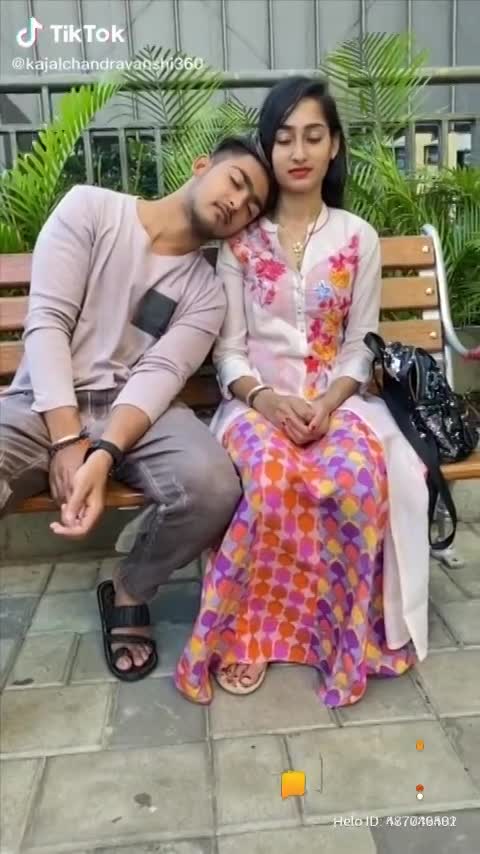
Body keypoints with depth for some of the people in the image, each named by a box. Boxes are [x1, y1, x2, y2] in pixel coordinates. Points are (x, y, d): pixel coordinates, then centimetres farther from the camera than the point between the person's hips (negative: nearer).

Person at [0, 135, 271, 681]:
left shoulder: (207, 290, 8)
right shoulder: (90, 208, 3)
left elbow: (160, 373, -7)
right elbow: (45, 323, -7)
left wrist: (103, 457, -25)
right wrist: (68, 442, -18)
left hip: (136, 409, 3)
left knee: (211, 487, -27)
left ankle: (129, 593, 3)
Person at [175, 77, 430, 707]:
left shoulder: (358, 238, 7)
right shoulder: (239, 239, 4)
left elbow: (360, 346, 5)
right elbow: (228, 348, 1)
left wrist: (327, 405, -13)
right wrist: (267, 400, -18)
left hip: (335, 399, 1)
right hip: (257, 399, -1)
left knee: (361, 476, -32)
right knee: (271, 476, -35)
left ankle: (348, 633, -12)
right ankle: (244, 633, -17)